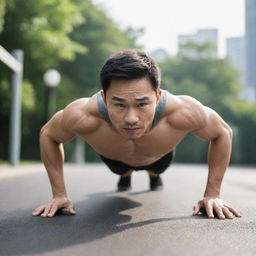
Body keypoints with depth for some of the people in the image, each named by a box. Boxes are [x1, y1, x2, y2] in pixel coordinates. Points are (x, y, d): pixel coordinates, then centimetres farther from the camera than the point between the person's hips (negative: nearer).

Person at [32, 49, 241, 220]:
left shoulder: (182, 112, -48)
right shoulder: (81, 116, -47)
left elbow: (223, 133, -25)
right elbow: (48, 135, -22)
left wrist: (212, 194, -24)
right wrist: (59, 195, -24)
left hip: (159, 156, 0)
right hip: (115, 157, 0)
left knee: (157, 169, 36)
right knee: (121, 171, 36)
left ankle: (154, 175, 72)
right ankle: (125, 176, 71)